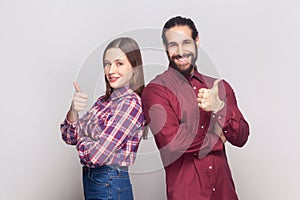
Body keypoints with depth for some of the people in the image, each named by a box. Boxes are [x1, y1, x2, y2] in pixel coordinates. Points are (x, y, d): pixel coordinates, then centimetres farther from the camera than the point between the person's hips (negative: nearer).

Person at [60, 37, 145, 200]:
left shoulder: (131, 103, -20)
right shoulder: (104, 100, 5)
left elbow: (97, 155, -25)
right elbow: (70, 137, 5)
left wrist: (81, 137, -5)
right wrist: (73, 111, -13)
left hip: (110, 187, -8)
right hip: (90, 179, 8)